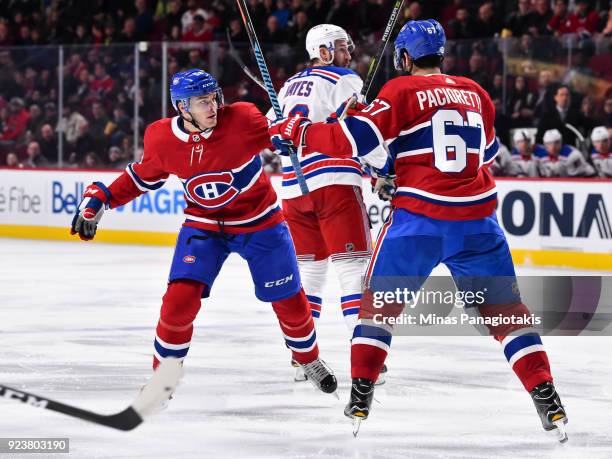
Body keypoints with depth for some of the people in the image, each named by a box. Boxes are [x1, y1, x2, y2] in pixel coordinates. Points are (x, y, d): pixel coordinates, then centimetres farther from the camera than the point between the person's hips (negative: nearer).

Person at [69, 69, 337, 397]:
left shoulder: (241, 120, -24)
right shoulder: (162, 139, -15)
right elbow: (143, 176, 3)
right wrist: (100, 198, -2)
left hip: (259, 222, -1)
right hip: (202, 226, 1)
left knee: (289, 299, 8)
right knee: (180, 297, -16)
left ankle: (309, 360, 38)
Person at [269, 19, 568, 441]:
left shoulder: (402, 91, -2)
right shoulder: (476, 94, 12)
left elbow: (353, 139, -9)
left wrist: (295, 132, 3)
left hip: (419, 218, -3)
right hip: (477, 219, 3)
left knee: (380, 302, 13)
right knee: (506, 308, 9)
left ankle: (359, 401, 6)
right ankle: (548, 402, 1)